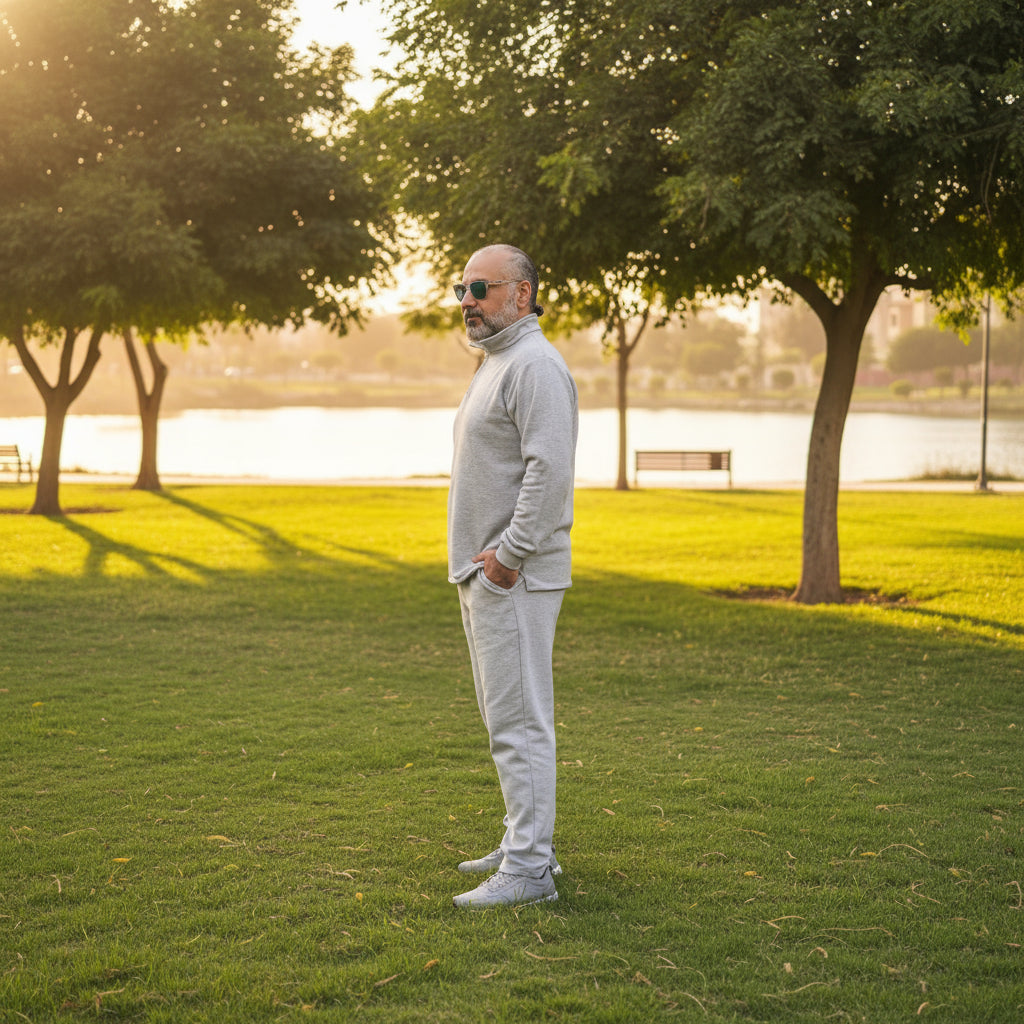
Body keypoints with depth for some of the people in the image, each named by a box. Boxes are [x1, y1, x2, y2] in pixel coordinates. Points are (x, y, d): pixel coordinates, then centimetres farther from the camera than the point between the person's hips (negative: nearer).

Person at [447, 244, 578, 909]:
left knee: (519, 722, -9)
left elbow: (550, 469, -24)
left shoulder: (536, 365, -14)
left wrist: (510, 554, -21)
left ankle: (529, 870, -5)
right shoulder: (497, 362, 20)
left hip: (515, 578, -11)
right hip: (485, 575, 11)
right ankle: (527, 844, 26)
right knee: (508, 718, 16)